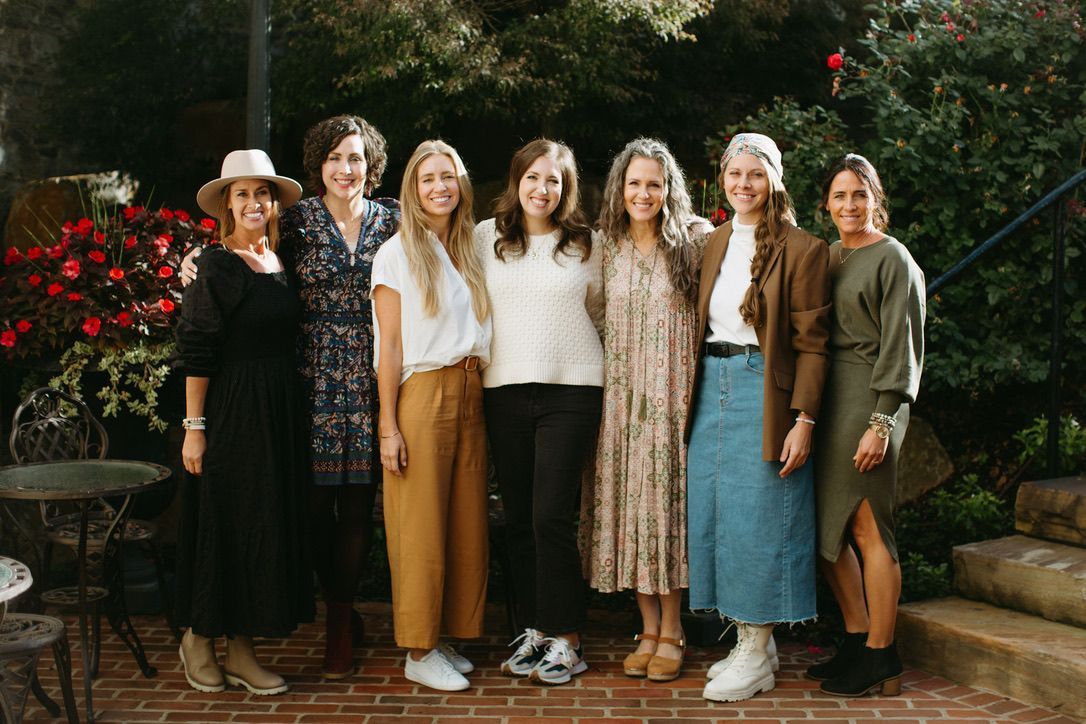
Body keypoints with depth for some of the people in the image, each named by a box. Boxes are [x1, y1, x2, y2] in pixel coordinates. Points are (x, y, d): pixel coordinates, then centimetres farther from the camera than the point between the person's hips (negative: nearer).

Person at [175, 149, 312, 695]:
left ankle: (240, 650, 19)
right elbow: (195, 352, -12)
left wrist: (288, 415, 10)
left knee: (270, 523, 9)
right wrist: (194, 426, -15)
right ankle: (198, 640, 19)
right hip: (230, 411, -7)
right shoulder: (217, 266, -9)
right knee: (222, 523, 0)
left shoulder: (280, 264, 11)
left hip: (279, 412, 7)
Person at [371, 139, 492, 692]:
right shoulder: (398, 253, -1)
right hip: (422, 394, -5)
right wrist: (388, 425, -10)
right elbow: (389, 345, -5)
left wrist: (476, 391, 4)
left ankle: (447, 638, 18)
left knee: (466, 523, 6)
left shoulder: (471, 252, 15)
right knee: (421, 527, -3)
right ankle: (418, 652, 7)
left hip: (470, 396, 6)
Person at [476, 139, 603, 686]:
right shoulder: (485, 238, 8)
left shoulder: (585, 244, 5)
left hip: (571, 390, -3)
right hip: (505, 390, 3)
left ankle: (566, 641, 3)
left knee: (551, 517, -8)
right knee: (518, 519, 7)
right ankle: (534, 630, 19)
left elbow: (600, 312, 16)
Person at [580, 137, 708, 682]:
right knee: (627, 498, 2)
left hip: (671, 392, -3)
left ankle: (671, 632, 8)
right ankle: (648, 628, 14)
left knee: (666, 494, -3)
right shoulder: (606, 248, 9)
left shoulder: (692, 244, 0)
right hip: (620, 392, 3)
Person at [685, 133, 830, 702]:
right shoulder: (713, 244, 13)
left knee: (757, 520, -3)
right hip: (712, 389, 6)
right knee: (714, 515, 7)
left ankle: (756, 656, 9)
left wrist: (803, 420, -14)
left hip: (765, 393, -6)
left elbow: (811, 342, -8)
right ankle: (749, 641, 20)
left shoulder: (801, 250, -5)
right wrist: (693, 399, 8)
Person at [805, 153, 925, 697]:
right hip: (823, 398, 7)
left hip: (867, 399, -7)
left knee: (865, 526, -4)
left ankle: (881, 660, 6)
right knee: (822, 525, 8)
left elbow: (899, 346, -9)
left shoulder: (893, 259, -4)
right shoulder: (827, 256, 17)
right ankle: (857, 639, 22)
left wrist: (881, 422, -16)